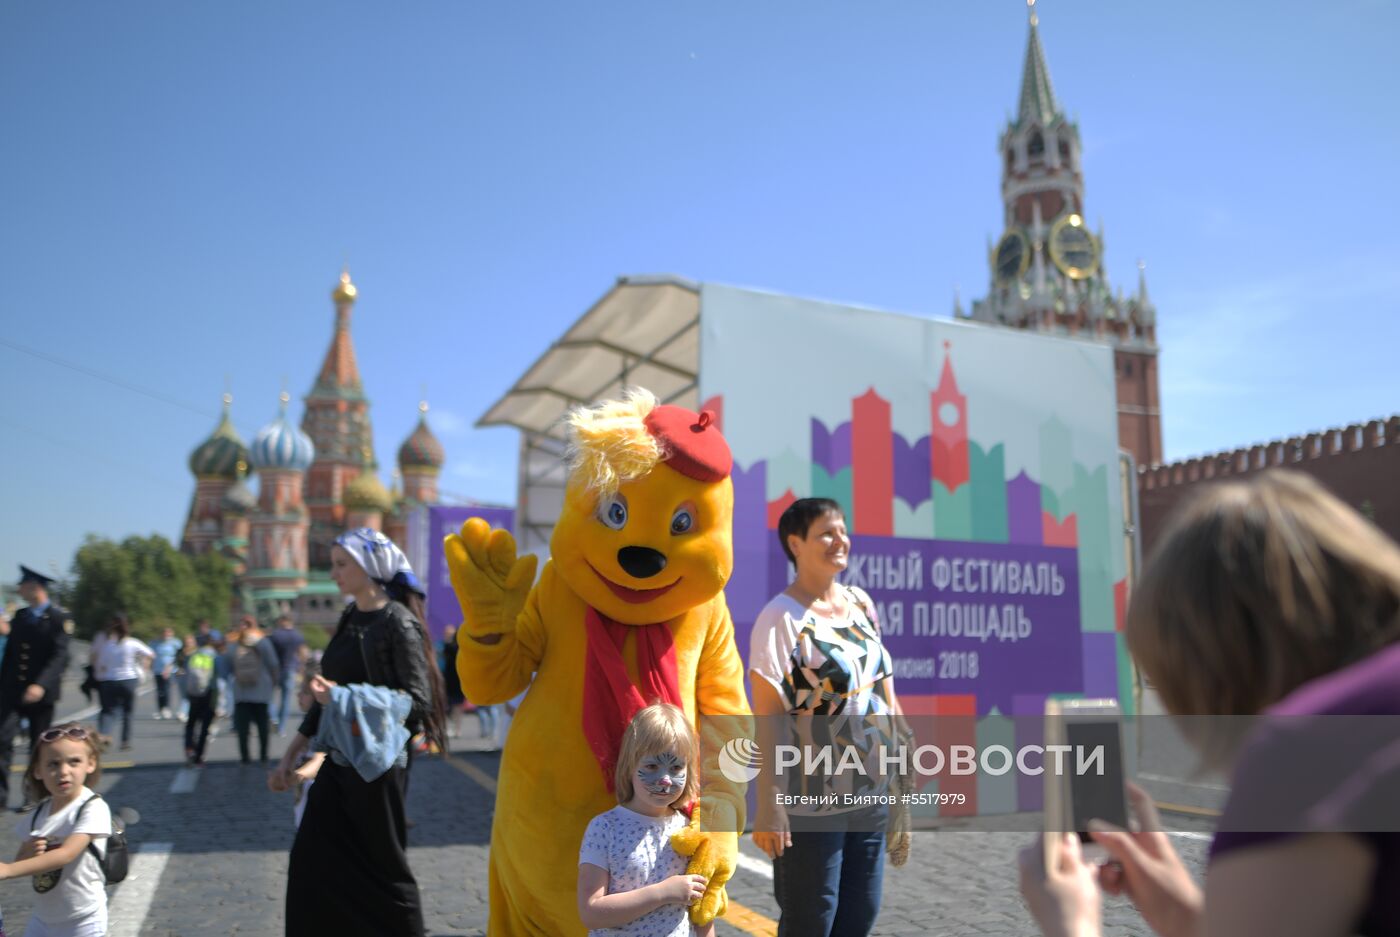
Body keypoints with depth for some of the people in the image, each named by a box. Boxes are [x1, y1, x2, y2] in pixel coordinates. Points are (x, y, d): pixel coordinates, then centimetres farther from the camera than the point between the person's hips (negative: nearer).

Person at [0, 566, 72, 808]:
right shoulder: (20, 616, 11)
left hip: (41, 693, -4)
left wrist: (41, 685, -29)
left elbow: (60, 656, -17)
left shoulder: (58, 618, -8)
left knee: (39, 746, 6)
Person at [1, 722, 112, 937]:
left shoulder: (93, 808, -20)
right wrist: (27, 854, -16)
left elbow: (66, 854, -32)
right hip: (42, 918, 6)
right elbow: (20, 863, 8)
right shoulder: (39, 813, 0)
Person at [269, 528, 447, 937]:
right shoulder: (350, 619, 9)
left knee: (382, 865, 4)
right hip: (339, 757, 7)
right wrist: (292, 753, 14)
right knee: (312, 863, 8)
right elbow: (329, 691, 15)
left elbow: (418, 700, -18)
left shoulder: (398, 622, -13)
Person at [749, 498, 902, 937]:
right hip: (811, 799, -6)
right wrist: (769, 807, -20)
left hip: (871, 793, 7)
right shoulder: (781, 617, -14)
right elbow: (768, 717, -17)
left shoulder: (861, 603, 7)